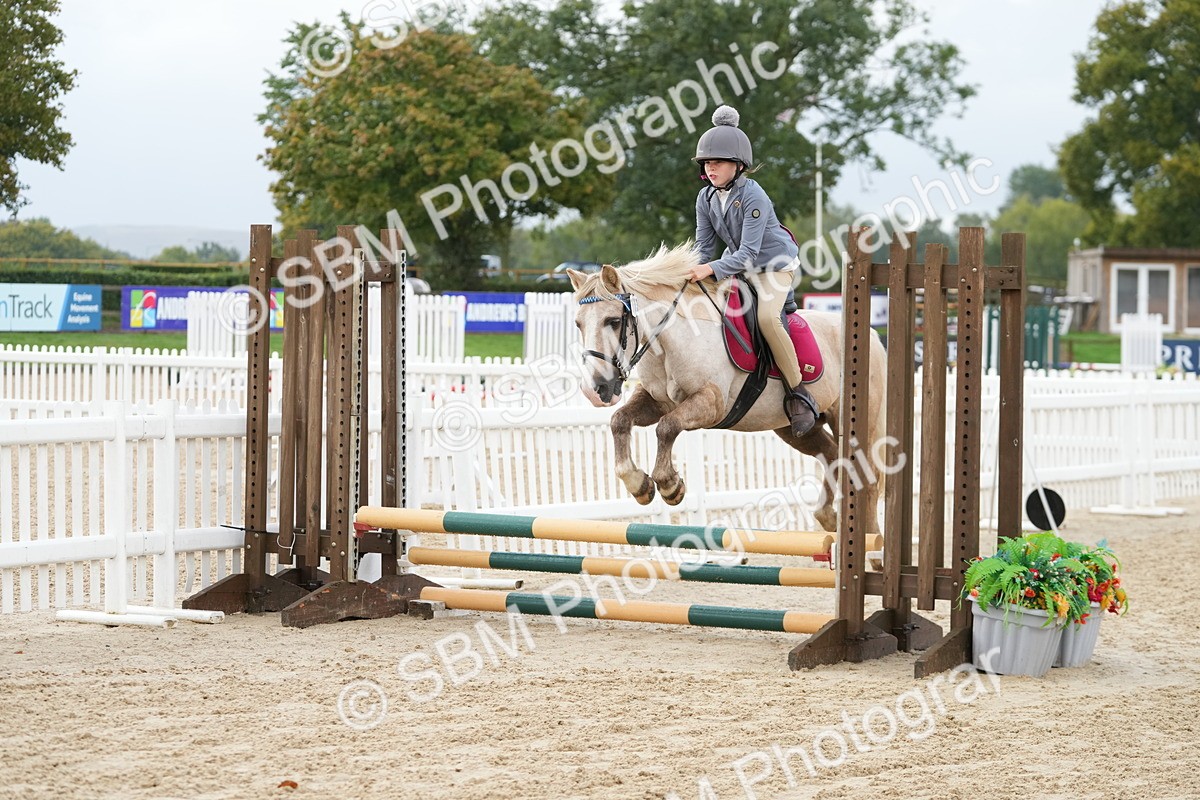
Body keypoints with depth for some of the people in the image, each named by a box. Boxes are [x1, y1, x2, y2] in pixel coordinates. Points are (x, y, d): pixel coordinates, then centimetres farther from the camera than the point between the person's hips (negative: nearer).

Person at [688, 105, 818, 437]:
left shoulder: (752, 196, -26)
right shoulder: (706, 198, -4)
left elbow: (748, 253, -29)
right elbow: (704, 247, 0)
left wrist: (711, 269, -39)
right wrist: (690, 272, -18)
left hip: (774, 264, -8)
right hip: (737, 266, 8)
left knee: (766, 316, -30)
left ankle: (798, 392, -21)